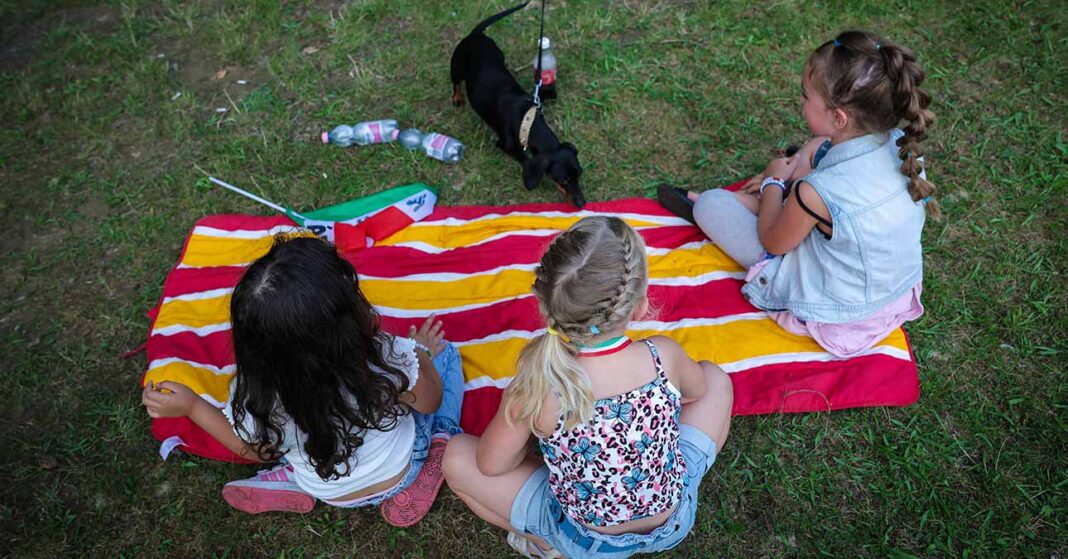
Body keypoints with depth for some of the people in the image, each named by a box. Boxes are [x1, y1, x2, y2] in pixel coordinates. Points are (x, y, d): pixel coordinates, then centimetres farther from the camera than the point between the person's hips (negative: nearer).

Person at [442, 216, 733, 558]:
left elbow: (490, 465, -13)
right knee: (715, 377, 16)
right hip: (673, 525, 2)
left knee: (456, 457, 7)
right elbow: (697, 389, 1)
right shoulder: (663, 356, -24)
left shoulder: (536, 387, -30)